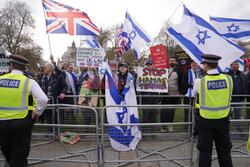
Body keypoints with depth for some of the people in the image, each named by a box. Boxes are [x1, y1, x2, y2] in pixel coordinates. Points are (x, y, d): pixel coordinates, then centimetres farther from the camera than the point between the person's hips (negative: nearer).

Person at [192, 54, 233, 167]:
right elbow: (228, 97, 8)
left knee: (205, 149, 11)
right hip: (223, 119, 3)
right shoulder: (228, 79, -6)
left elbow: (194, 93, 2)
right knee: (224, 149, 18)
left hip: (206, 119, -3)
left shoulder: (200, 81, -16)